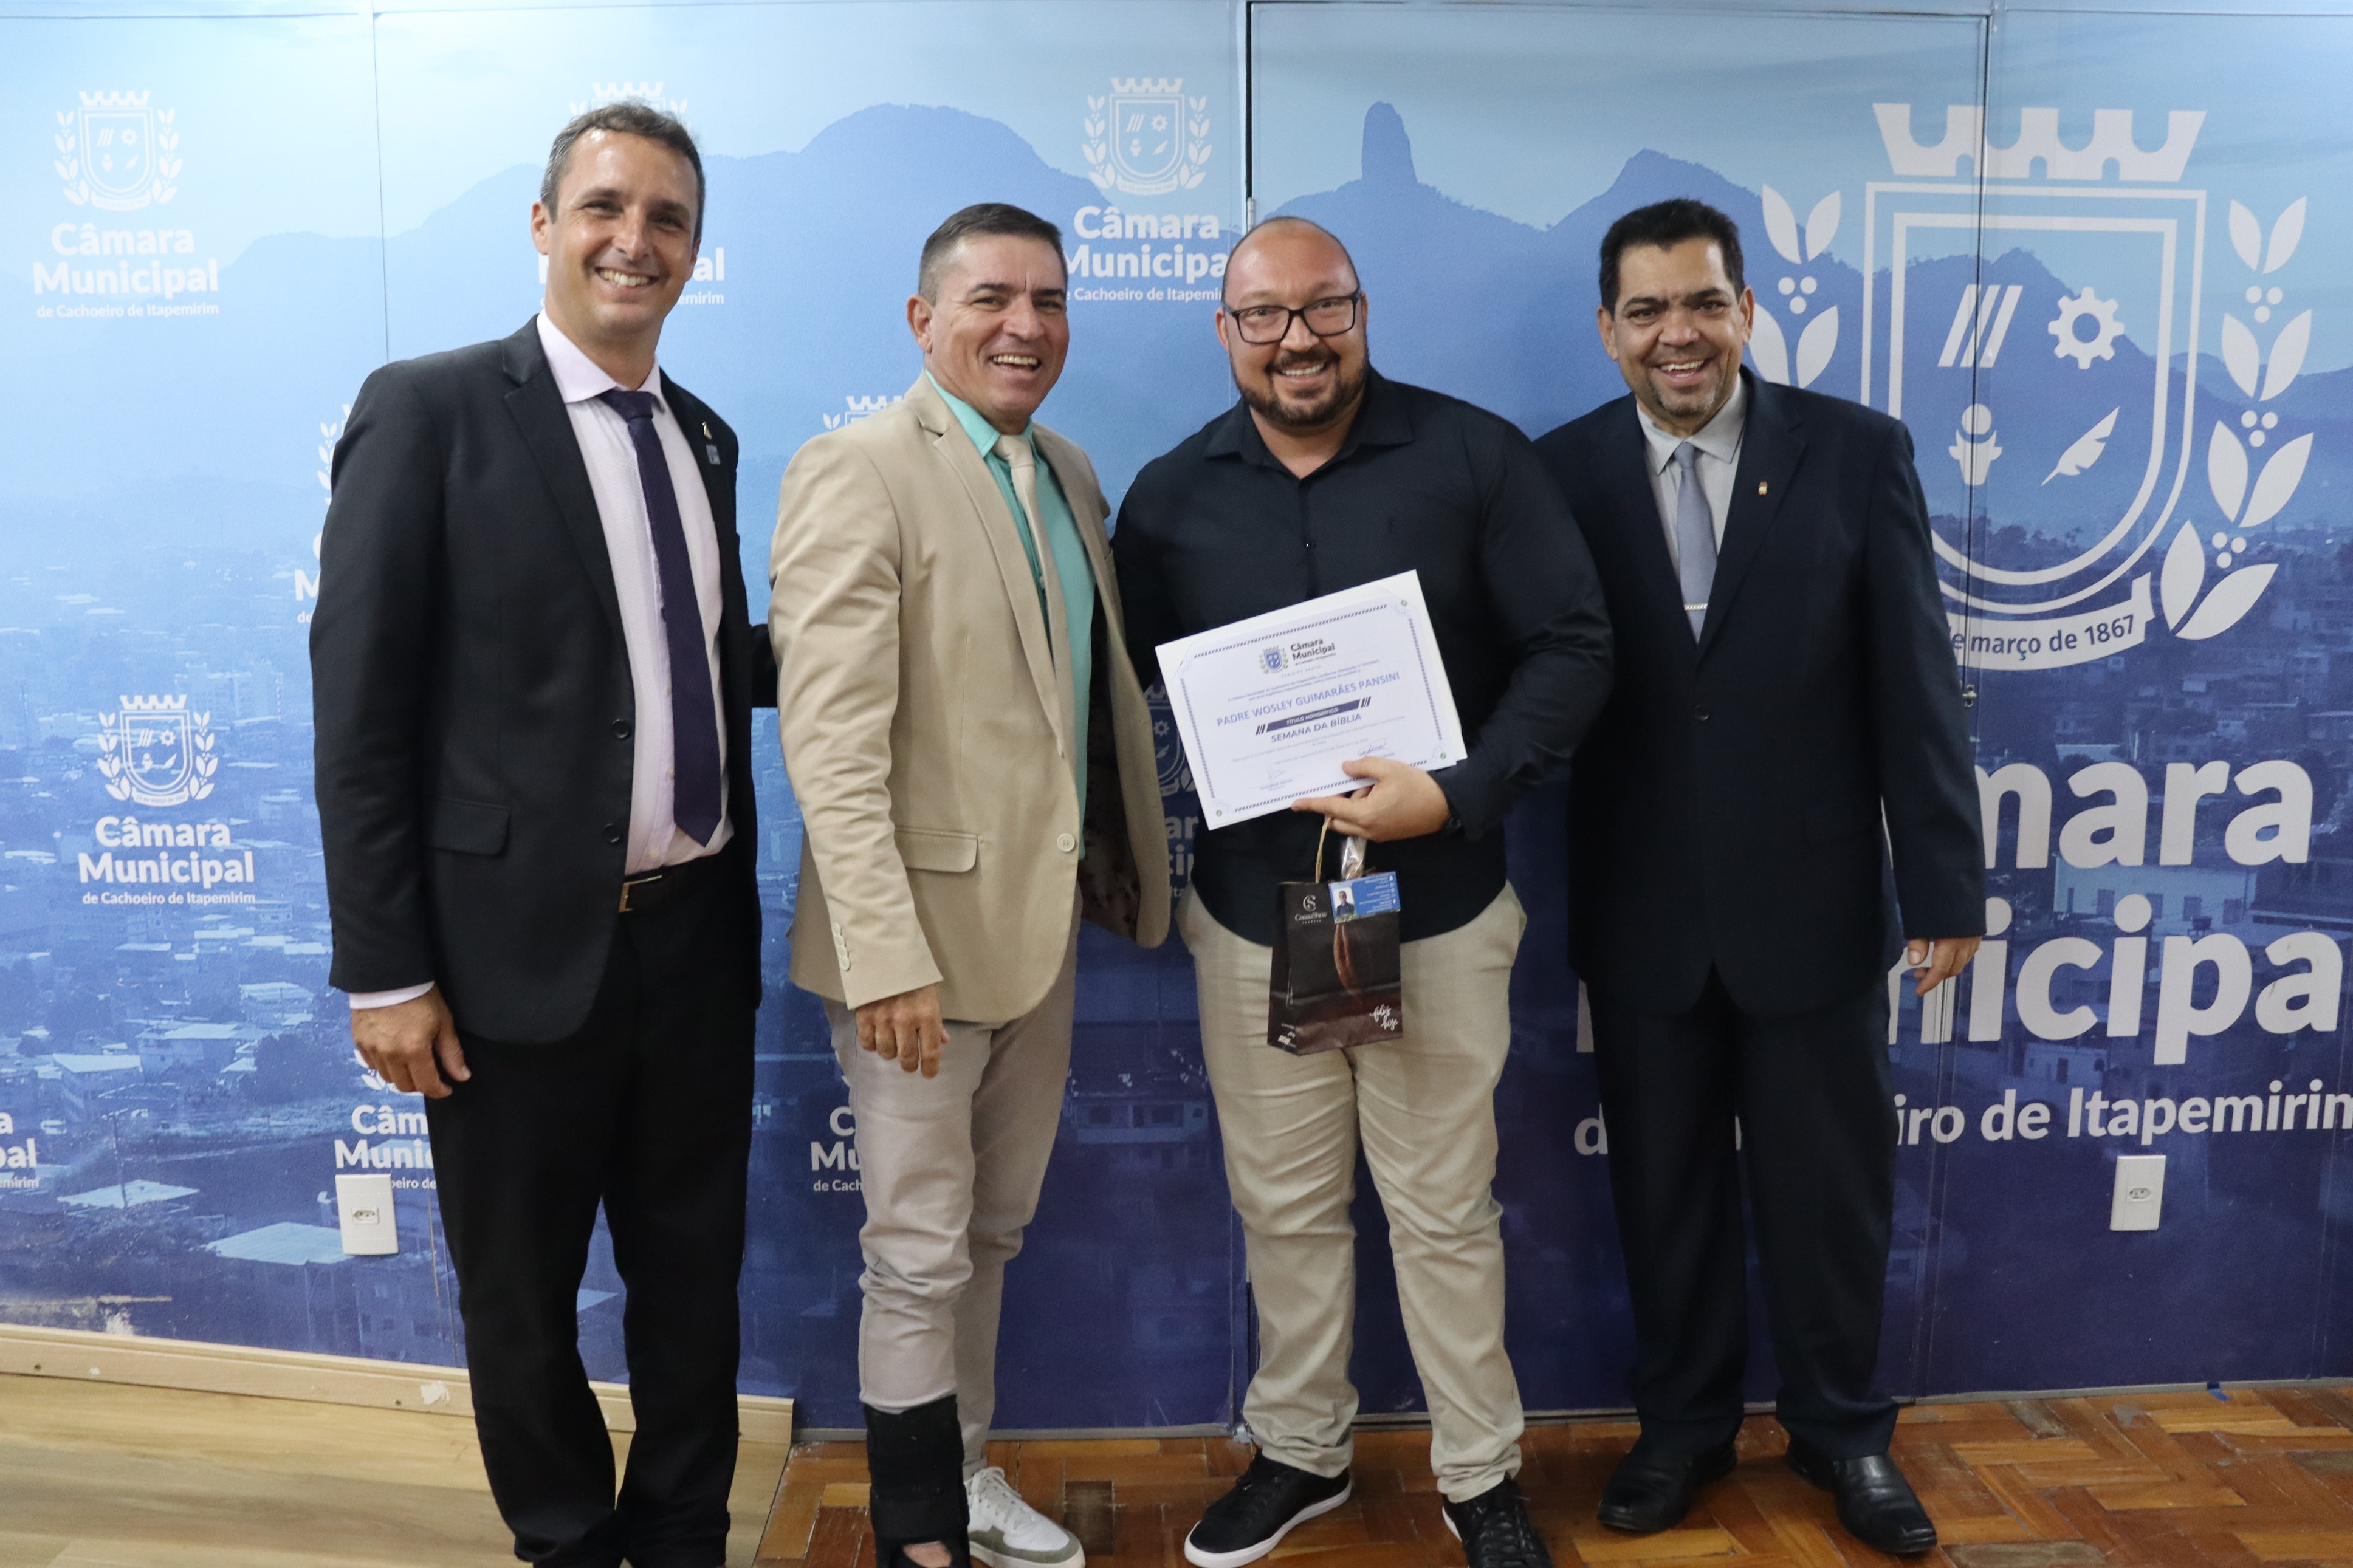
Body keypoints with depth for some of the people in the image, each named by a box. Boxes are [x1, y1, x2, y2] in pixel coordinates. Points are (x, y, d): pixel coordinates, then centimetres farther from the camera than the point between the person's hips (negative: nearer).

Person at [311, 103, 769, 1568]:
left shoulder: (706, 436, 10)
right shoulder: (428, 409, -8)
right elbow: (361, 705, -10)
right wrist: (385, 969, -12)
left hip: (697, 937, 5)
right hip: (521, 946, -5)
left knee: (695, 1276, 18)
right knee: (522, 1299, 14)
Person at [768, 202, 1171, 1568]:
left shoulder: (1071, 475, 11)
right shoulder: (857, 472, -14)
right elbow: (832, 743, -20)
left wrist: (1135, 876, 9)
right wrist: (887, 954, -24)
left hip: (1048, 918, 8)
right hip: (928, 926, -7)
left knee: (995, 1230, 21)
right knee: (920, 1253, 7)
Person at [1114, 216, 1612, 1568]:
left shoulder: (1475, 458, -5)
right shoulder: (1169, 497, 3)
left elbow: (1573, 647, -7)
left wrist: (1459, 795, -19)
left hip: (1435, 908, -2)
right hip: (1252, 913, 3)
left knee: (1446, 1211, 9)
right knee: (1284, 1206, 15)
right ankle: (1300, 1451, 36)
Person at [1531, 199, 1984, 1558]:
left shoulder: (1856, 452, -4)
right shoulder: (1563, 472, -2)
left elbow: (1915, 681, -4)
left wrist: (1945, 883, -5)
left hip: (1813, 904, 0)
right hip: (1642, 918, 1)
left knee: (1832, 1189, 14)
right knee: (1666, 1190, 15)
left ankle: (1844, 1429, 37)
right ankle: (1684, 1423, 36)